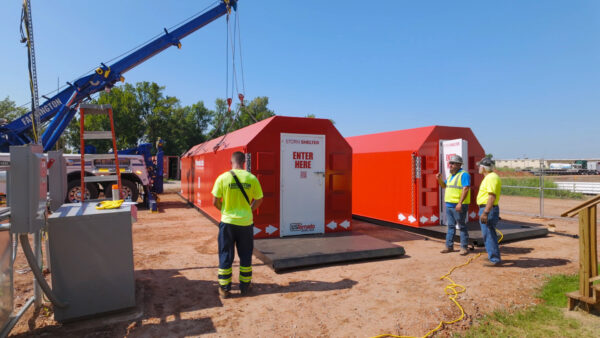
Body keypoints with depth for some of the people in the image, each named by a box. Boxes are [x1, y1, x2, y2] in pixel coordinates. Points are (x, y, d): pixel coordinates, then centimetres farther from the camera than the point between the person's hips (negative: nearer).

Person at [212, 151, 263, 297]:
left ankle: (224, 288, 18)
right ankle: (245, 286, 26)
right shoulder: (252, 178, -6)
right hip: (246, 222, 1)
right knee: (245, 256, 16)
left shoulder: (223, 178, -9)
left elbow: (215, 202, -6)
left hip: (228, 221, -1)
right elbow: (258, 200, 1)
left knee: (225, 255, 12)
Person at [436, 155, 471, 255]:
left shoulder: (464, 174, -10)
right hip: (449, 205, 8)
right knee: (450, 226, 11)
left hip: (458, 206, -8)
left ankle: (464, 247, 7)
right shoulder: (451, 175, 17)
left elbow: (465, 189, -19)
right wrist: (439, 179, 4)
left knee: (462, 226, 0)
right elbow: (444, 185, 25)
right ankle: (449, 246, 17)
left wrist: (460, 203, -26)